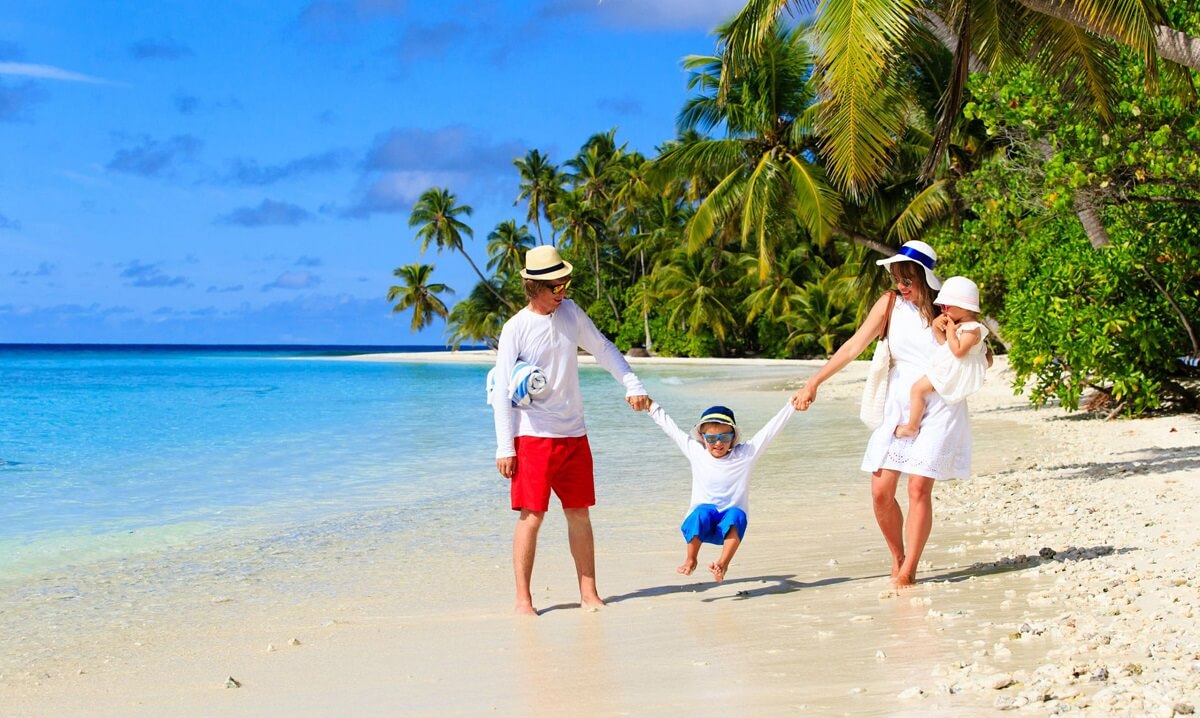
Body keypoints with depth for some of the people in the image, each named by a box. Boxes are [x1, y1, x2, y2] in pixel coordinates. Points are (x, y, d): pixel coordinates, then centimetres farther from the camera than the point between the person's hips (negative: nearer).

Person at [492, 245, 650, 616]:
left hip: (573, 433, 5)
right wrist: (504, 448, -12)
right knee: (531, 516, -6)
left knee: (579, 514, 8)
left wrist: (631, 383, 4)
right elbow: (502, 391, -8)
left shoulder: (570, 311, 5)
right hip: (533, 435, -5)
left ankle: (588, 592, 16)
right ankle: (523, 597, 3)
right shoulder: (515, 329, -9)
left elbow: (603, 349, 16)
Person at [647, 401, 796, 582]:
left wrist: (792, 405, -5)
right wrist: (650, 404, 13)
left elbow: (772, 428, -1)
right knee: (703, 511, -34)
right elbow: (668, 424, 11)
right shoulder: (696, 452, 5)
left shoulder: (745, 455, 2)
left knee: (736, 514, -34)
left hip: (729, 526, 0)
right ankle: (691, 560, -19)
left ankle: (722, 564, -38)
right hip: (701, 525, 0)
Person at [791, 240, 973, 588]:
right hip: (899, 403, 3)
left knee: (919, 487, -12)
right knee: (880, 491, -4)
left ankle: (907, 572, -4)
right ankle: (897, 558, 19)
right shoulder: (890, 304, 4)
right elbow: (854, 347, 1)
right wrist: (813, 382, -5)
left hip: (939, 406, -3)